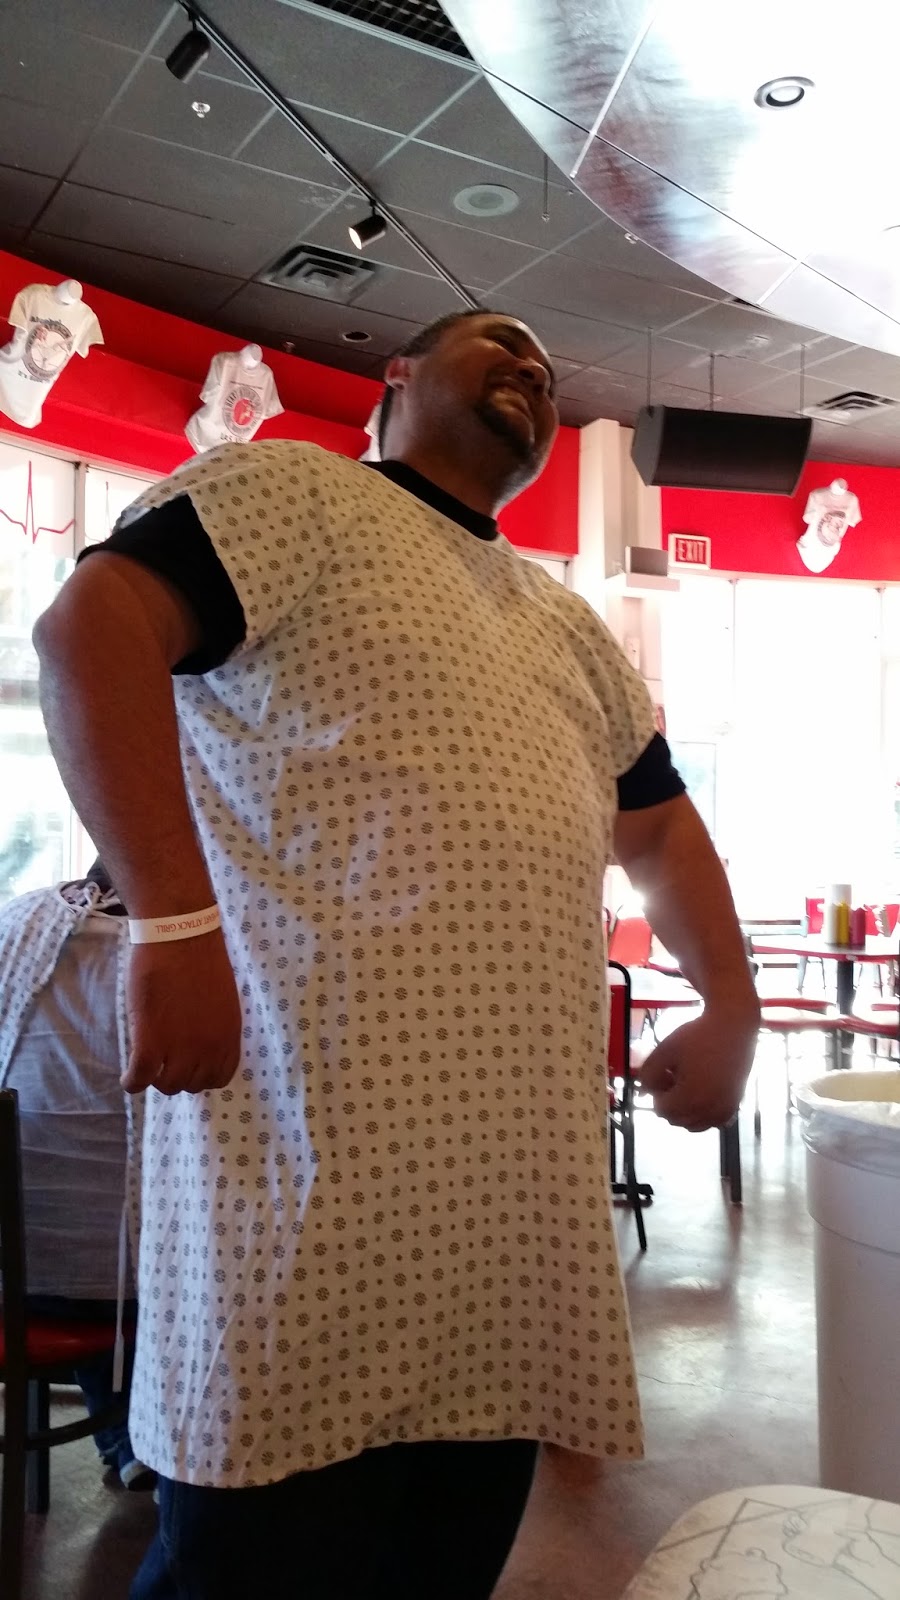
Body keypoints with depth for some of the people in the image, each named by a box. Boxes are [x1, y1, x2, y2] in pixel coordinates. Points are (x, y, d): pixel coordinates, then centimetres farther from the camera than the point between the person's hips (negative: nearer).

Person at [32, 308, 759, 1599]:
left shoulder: (572, 630, 24)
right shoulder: (295, 489, 2)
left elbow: (659, 823, 30)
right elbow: (94, 623, -13)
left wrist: (732, 1009, 19)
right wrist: (173, 918, -23)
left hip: (527, 1164, 7)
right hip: (319, 1137, -7)